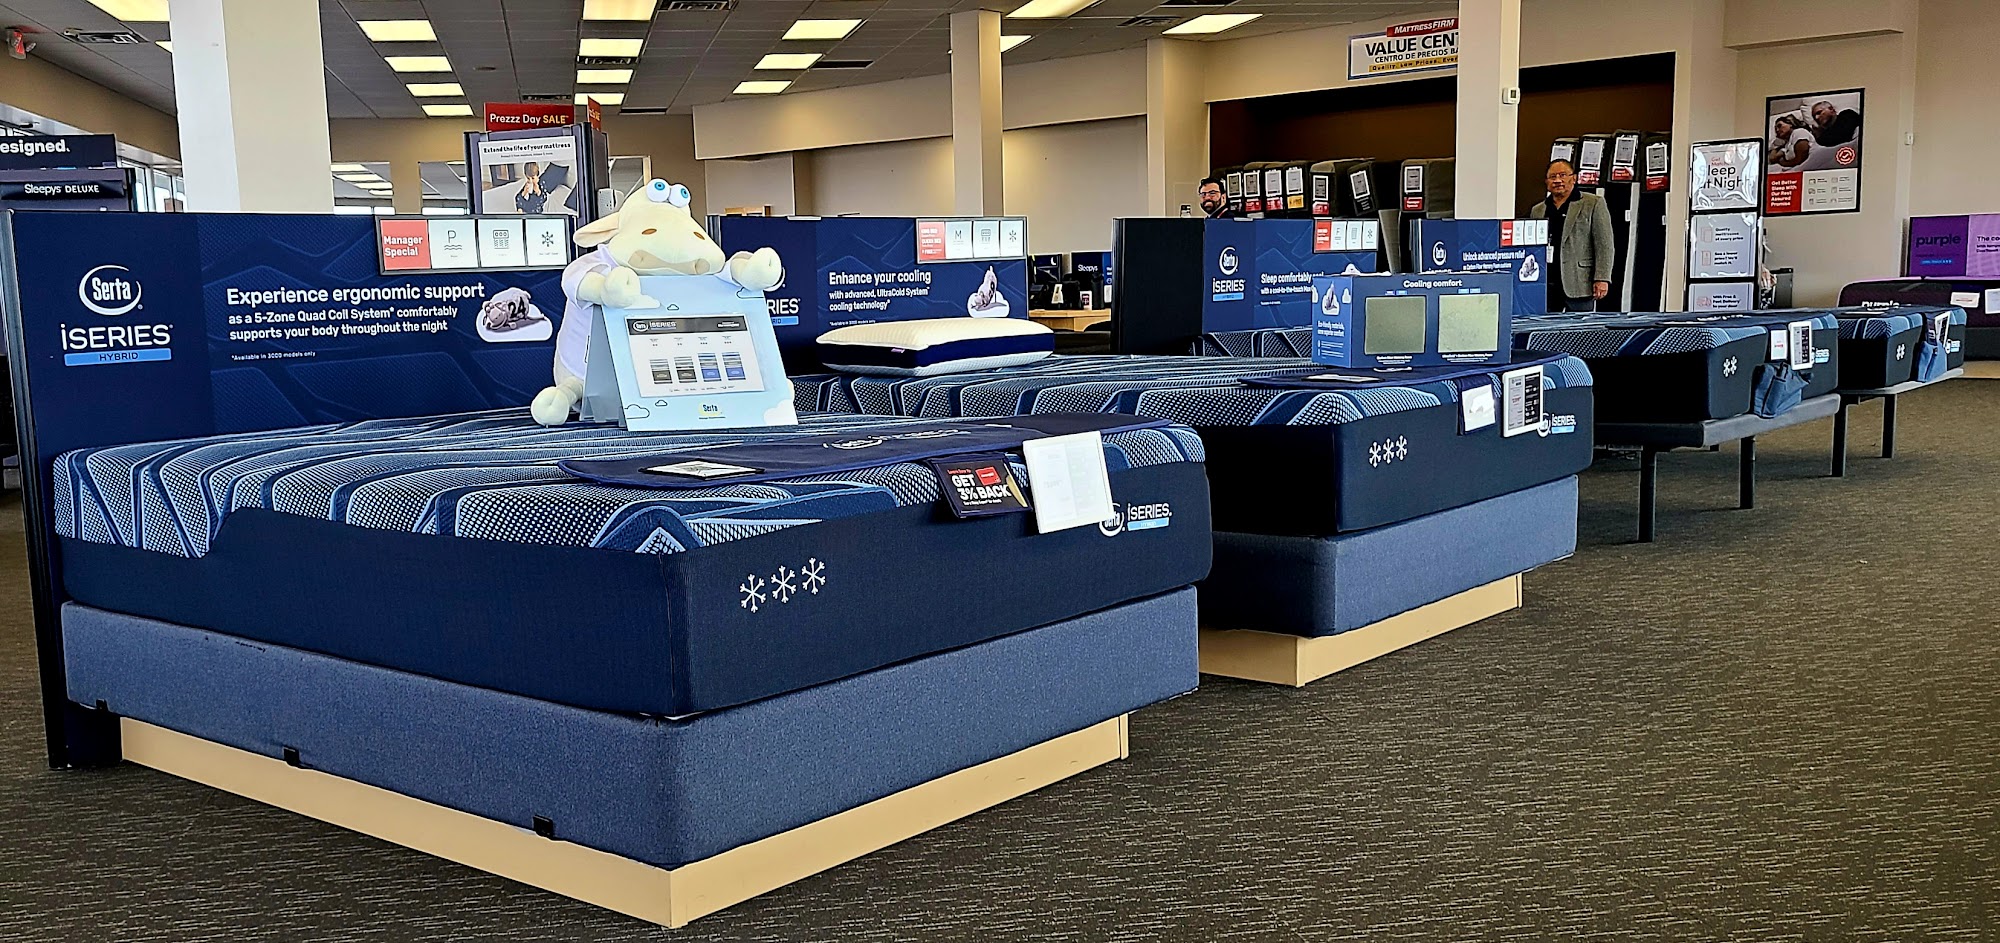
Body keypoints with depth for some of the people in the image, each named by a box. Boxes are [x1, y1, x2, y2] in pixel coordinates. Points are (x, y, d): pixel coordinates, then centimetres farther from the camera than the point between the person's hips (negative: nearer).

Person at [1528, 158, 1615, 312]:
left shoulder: (1593, 204, 3)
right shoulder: (1537, 210, 17)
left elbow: (1604, 246, -2)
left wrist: (1602, 279, -10)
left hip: (1578, 284, -4)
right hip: (1544, 285, 4)